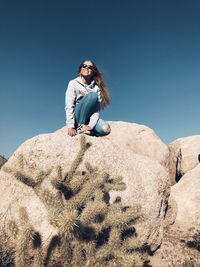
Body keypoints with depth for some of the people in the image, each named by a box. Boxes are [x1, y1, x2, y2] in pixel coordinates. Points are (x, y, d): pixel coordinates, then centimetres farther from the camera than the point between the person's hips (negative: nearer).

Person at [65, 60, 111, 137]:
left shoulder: (96, 87, 1)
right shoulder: (73, 83, -3)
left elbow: (97, 109, -9)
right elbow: (69, 106, -13)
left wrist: (90, 125, -25)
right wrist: (70, 126, -25)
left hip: (88, 118, 3)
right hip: (77, 116, -2)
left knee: (106, 129, -28)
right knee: (93, 95, -25)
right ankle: (80, 126, -22)